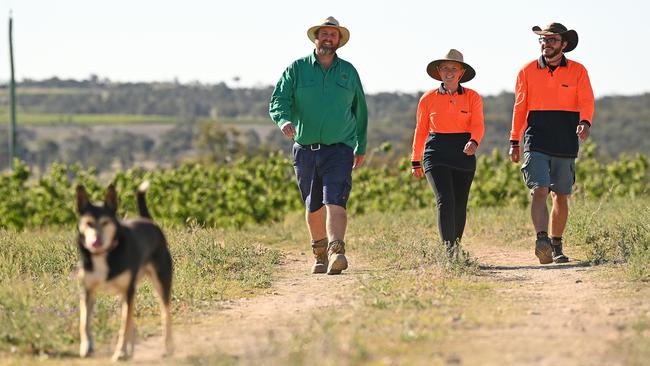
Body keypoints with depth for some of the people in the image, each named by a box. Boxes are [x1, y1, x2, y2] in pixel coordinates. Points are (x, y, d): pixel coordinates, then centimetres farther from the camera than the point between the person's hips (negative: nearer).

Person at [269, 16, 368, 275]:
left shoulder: (348, 71, 7)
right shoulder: (297, 69, 3)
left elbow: (360, 110, 18)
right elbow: (278, 100, -4)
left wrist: (361, 147, 20)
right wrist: (284, 120, -27)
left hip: (339, 149, -1)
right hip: (305, 148, 1)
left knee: (335, 202, -18)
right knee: (313, 207, 12)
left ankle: (336, 252, -31)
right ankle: (320, 253, 29)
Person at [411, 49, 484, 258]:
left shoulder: (472, 98, 5)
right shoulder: (428, 99, 6)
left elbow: (477, 125, -6)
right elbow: (421, 131, 12)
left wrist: (474, 142, -28)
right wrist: (416, 161, 14)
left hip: (464, 153, 2)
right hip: (437, 153, -1)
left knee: (459, 204, 6)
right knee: (445, 200, -16)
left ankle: (455, 247, 21)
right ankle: (449, 250, -22)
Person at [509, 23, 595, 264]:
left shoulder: (577, 71, 5)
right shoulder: (528, 71, 7)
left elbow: (586, 102, -4)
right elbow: (520, 108, 13)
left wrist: (585, 123, -26)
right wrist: (514, 141, 11)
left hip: (566, 145, 1)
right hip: (536, 143, -1)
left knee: (561, 197, 8)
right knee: (539, 191, -17)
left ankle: (556, 246, 20)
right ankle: (542, 241, -29)